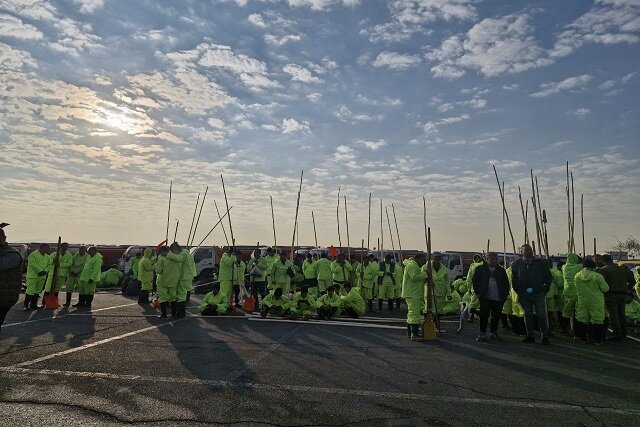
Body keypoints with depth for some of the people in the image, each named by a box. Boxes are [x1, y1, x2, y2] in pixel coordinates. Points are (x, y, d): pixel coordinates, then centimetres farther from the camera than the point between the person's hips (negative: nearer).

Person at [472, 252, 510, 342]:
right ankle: (482, 334, 2)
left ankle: (494, 333, 21)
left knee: (496, 316, 6)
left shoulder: (501, 270, 14)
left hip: (498, 298, 2)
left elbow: (506, 283, 16)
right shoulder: (480, 269, 7)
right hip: (485, 297, -2)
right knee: (484, 315, -5)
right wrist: (478, 292, -2)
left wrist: (505, 294, 5)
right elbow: (475, 281, 7)